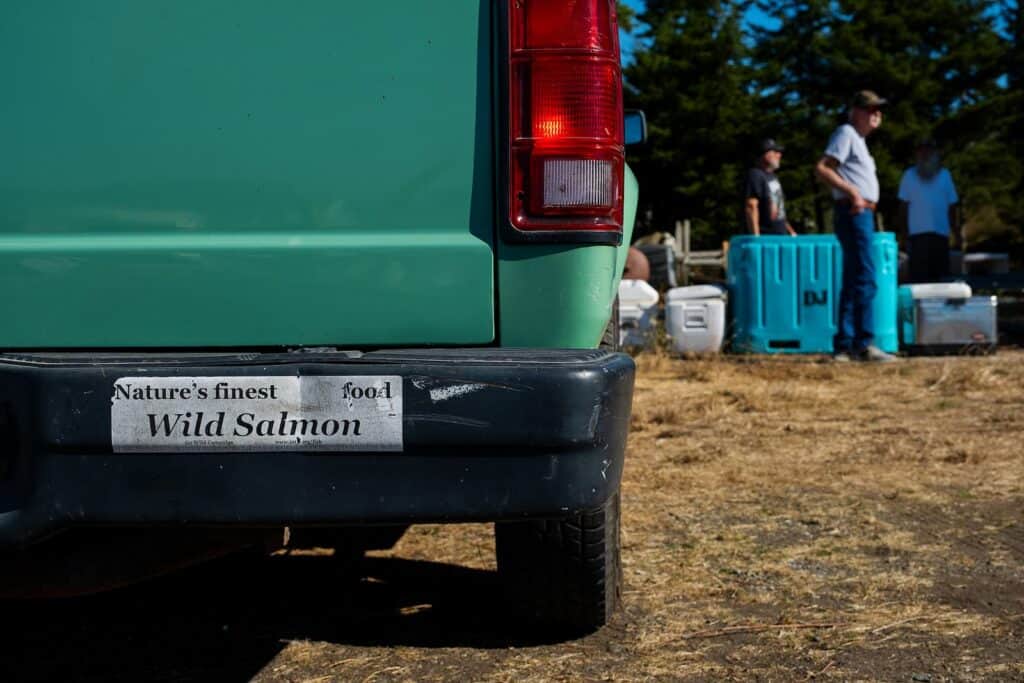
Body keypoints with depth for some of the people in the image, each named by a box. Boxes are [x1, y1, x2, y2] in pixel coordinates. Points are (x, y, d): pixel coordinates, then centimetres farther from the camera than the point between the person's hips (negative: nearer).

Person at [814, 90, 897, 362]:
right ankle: (865, 344, -16)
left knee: (851, 282, 9)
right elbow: (821, 168, -17)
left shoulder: (858, 139, 24)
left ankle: (845, 345, 12)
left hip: (864, 214, 11)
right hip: (854, 214, -11)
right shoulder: (846, 133, -6)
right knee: (866, 279, -14)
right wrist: (852, 191, -23)